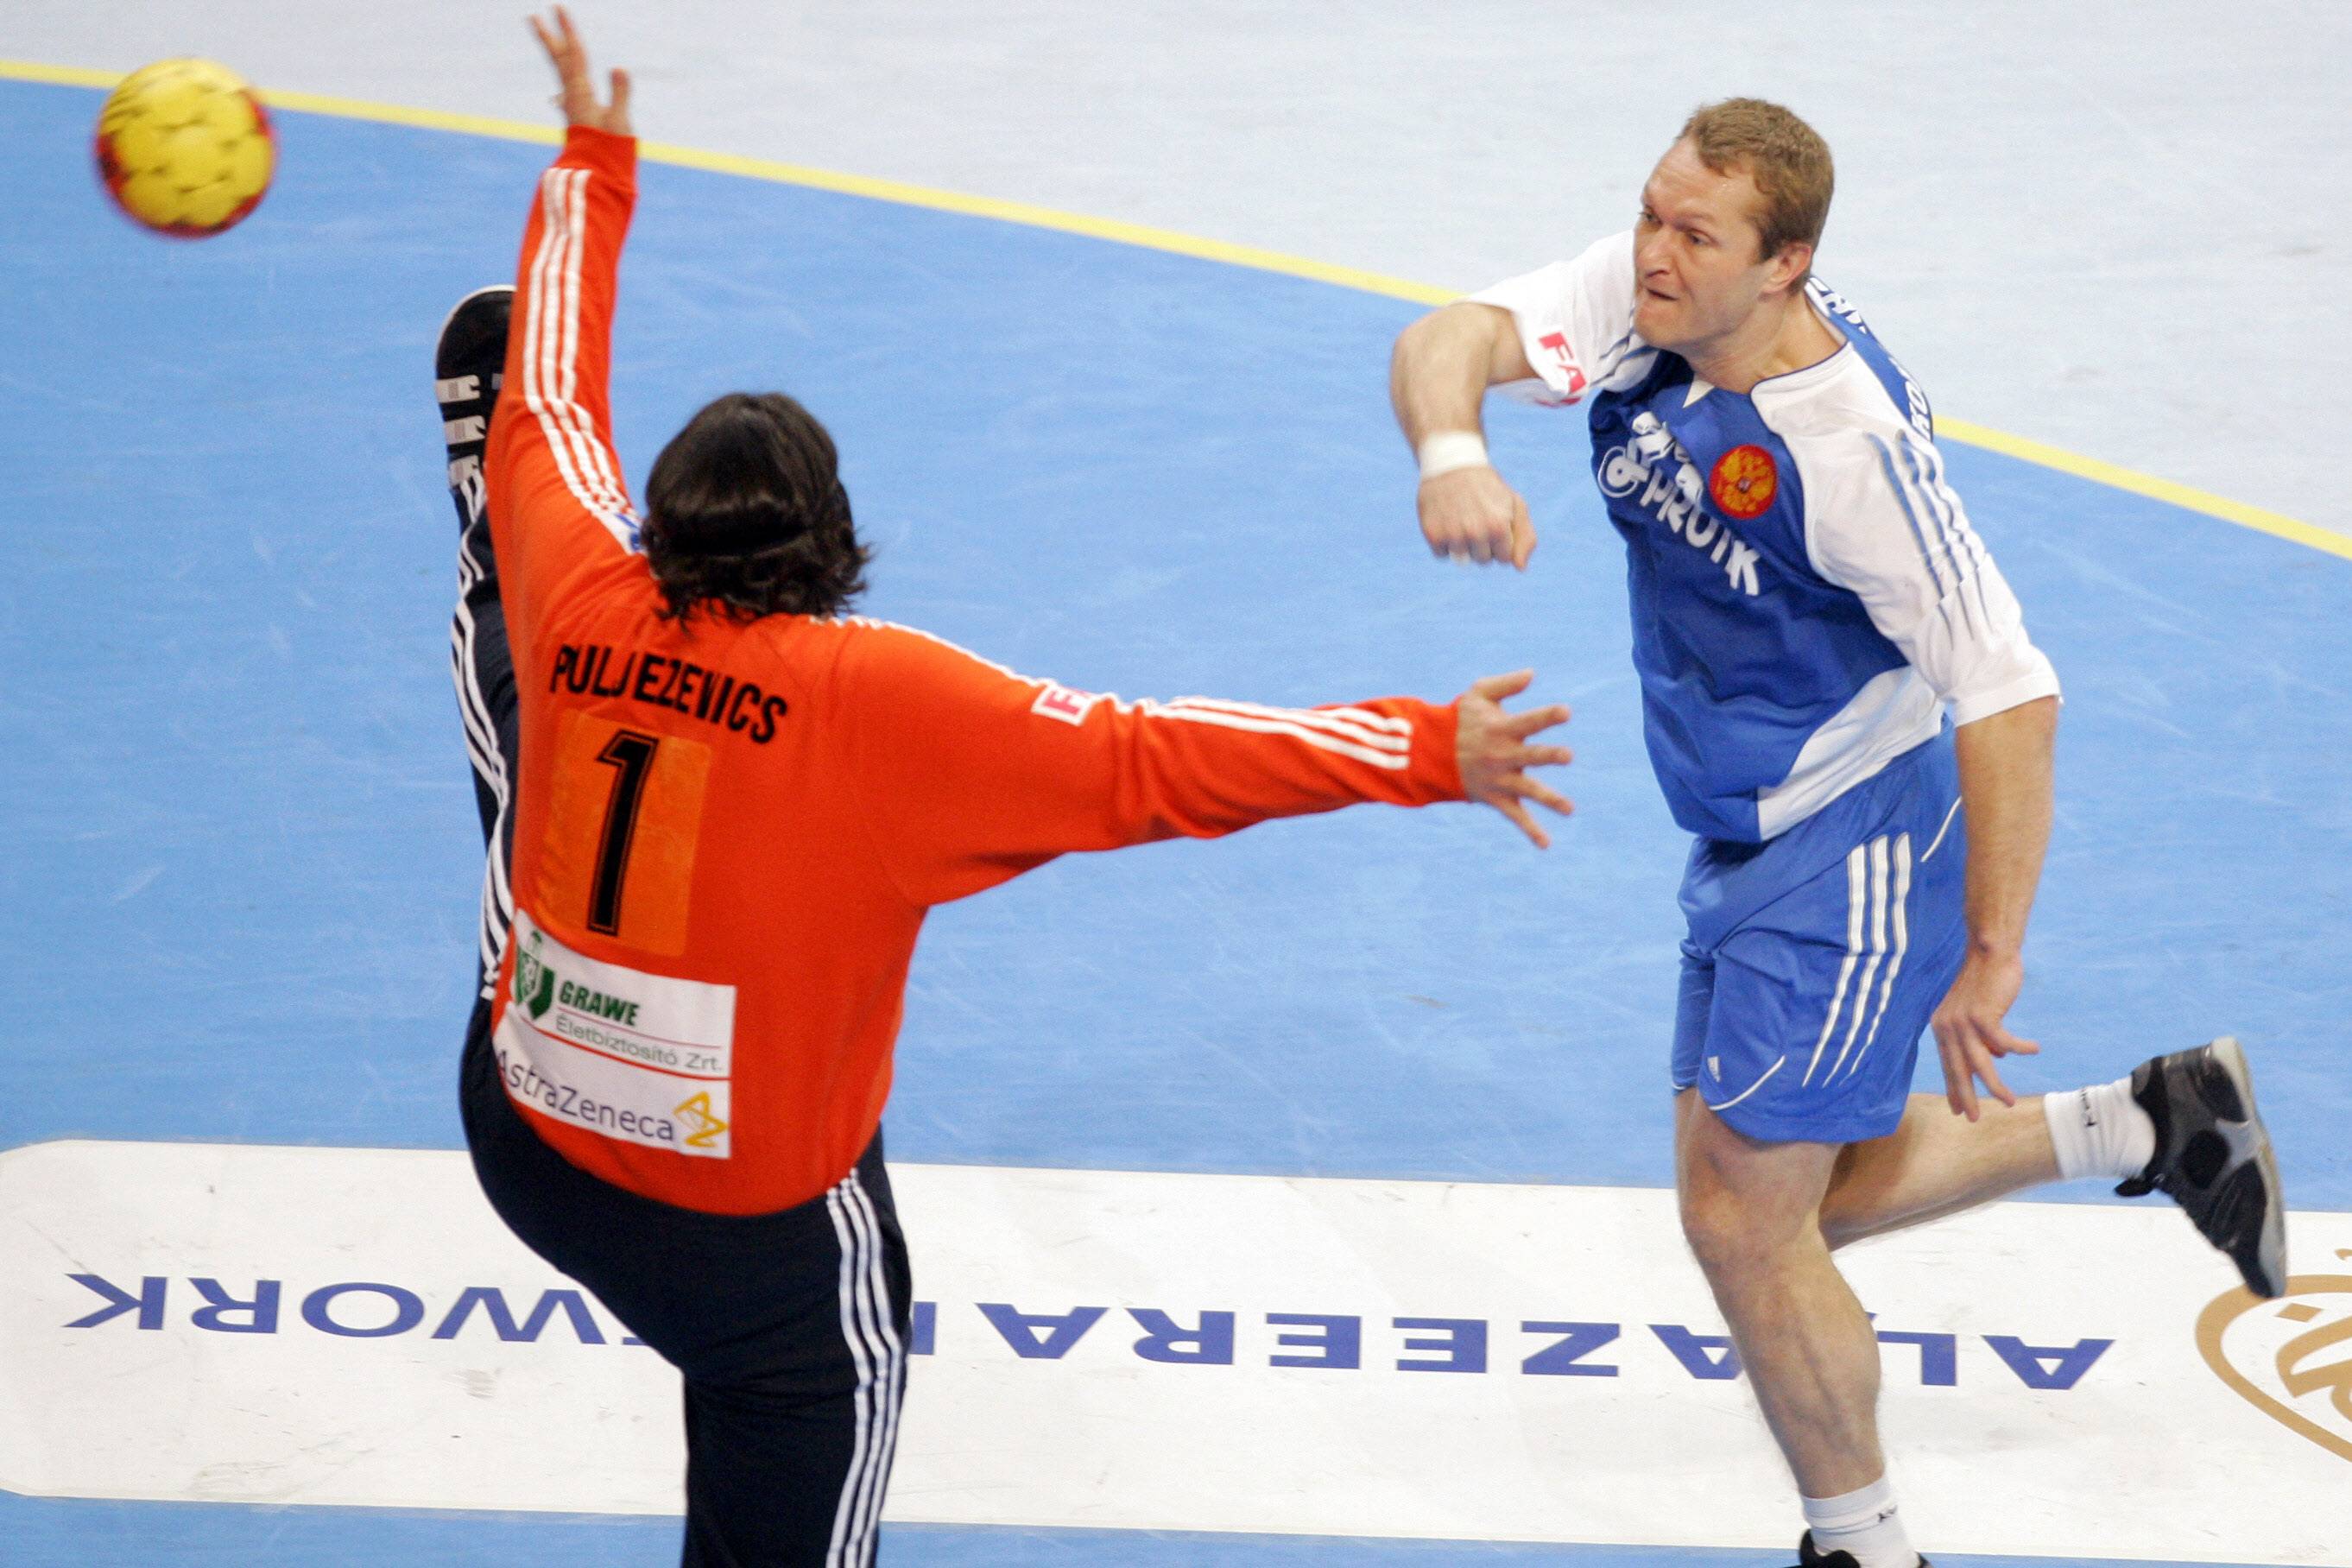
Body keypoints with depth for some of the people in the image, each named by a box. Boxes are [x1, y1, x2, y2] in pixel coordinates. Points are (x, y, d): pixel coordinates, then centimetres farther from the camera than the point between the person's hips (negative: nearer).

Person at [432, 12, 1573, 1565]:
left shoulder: (578, 604, -10)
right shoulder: (876, 696, -21)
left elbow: (549, 407, 8)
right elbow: (1136, 763, -23)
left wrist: (594, 164, 23)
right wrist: (1423, 753, -20)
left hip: (522, 1134, 5)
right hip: (759, 1231, -5)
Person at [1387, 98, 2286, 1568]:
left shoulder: (1849, 442, -29)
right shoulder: (1643, 301, -11)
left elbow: (2011, 693, -26)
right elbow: (1454, 337, -23)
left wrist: (1989, 956, -22)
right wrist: (1454, 453, -47)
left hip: (1849, 857, -8)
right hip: (1748, 842, 8)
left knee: (1743, 1219, -4)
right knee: (1818, 1190, 20)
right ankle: (2157, 1124, 36)